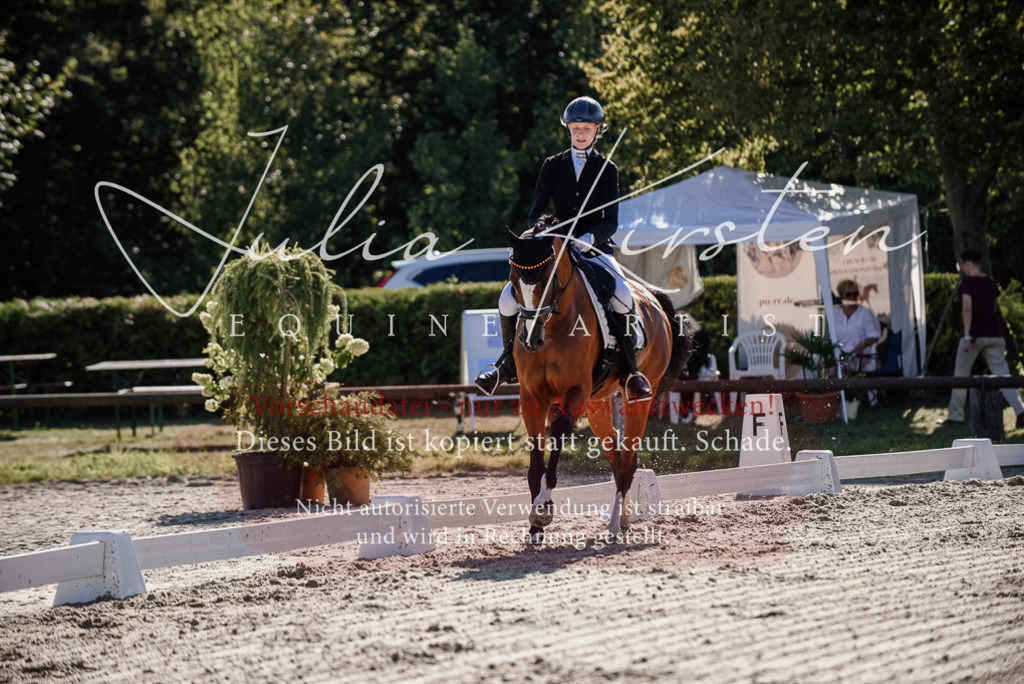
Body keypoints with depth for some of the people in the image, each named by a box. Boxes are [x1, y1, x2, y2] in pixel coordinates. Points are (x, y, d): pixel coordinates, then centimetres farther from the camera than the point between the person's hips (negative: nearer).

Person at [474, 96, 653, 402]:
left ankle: (630, 372, -20)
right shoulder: (552, 166, 9)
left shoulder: (607, 169, 4)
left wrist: (589, 238, -24)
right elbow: (535, 214, 4)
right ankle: (509, 364, 10)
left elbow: (611, 222, -4)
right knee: (509, 298, -14)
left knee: (622, 297, -33)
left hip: (595, 249, -2)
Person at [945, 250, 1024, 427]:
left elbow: (967, 309, -19)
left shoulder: (967, 283, -7)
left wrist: (967, 335, -24)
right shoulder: (991, 283, 12)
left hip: (975, 334, -5)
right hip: (994, 335, 5)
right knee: (1002, 375, -2)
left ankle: (955, 415, 17)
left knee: (961, 375, 11)